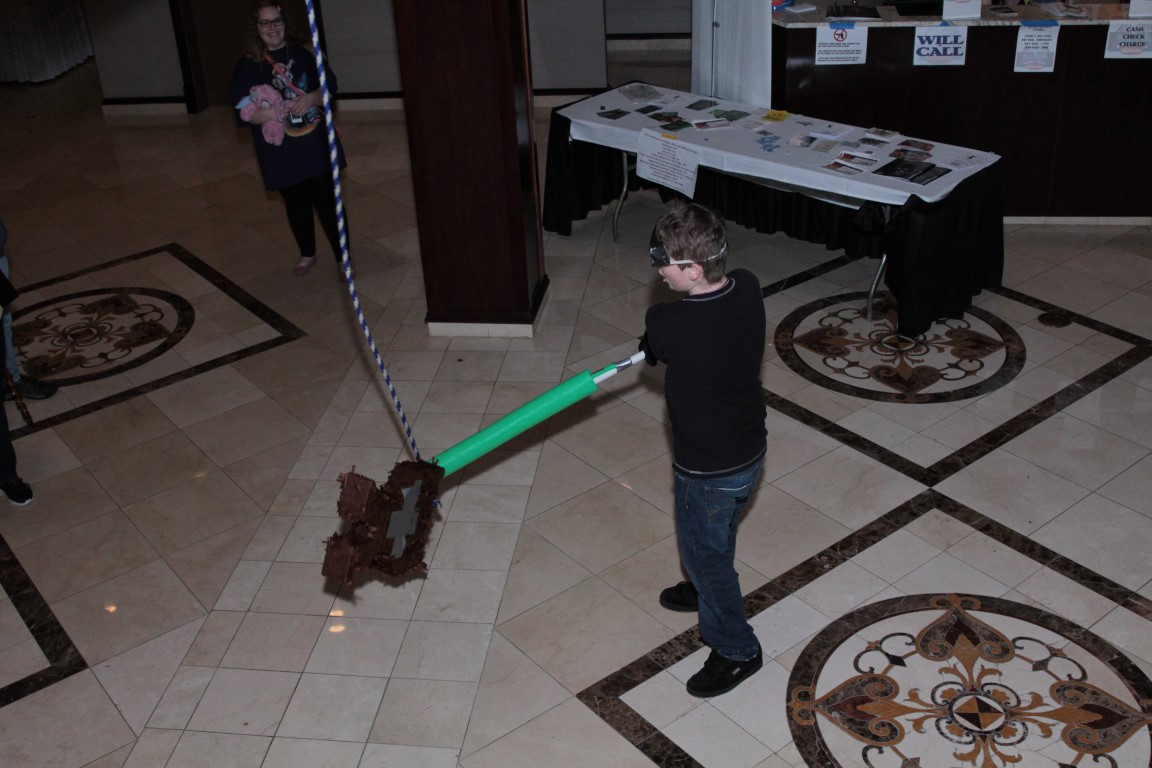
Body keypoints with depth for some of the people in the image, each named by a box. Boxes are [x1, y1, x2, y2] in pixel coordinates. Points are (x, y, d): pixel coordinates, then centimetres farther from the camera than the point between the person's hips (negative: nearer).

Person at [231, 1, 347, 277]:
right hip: (280, 153, 0)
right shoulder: (248, 64, -3)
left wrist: (311, 99, -21)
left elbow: (329, 84, -1)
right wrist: (270, 113, -25)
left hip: (316, 143, 0)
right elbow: (242, 110, -7)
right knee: (296, 203, 15)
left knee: (327, 200, -2)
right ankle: (307, 254, 36)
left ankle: (343, 257, 9)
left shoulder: (304, 52, 0)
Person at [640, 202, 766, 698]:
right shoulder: (748, 289, -15)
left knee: (704, 551, 17)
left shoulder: (666, 323, -34)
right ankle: (706, 591, 60)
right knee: (716, 538, 33)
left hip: (709, 470, -7)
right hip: (751, 449, 7)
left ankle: (737, 650, 36)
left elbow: (651, 353, -8)